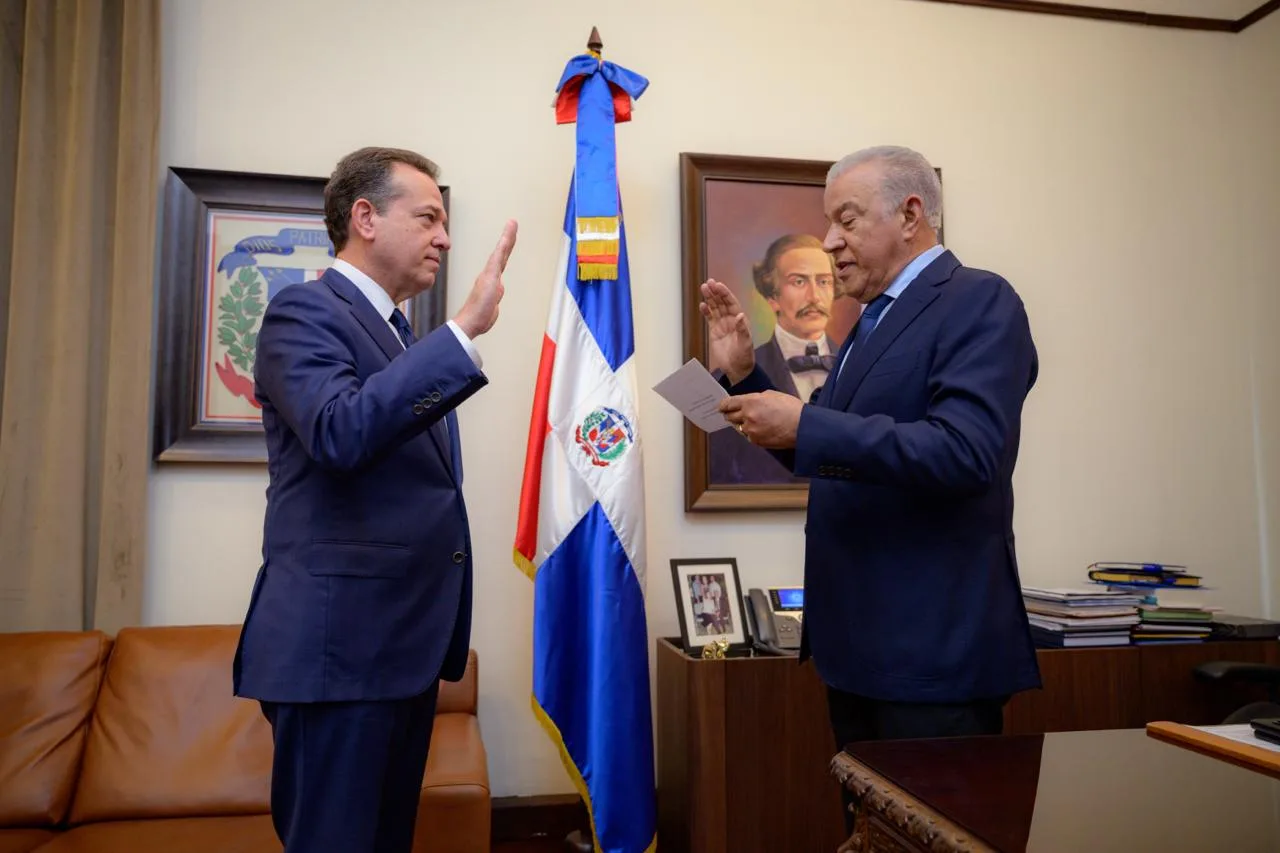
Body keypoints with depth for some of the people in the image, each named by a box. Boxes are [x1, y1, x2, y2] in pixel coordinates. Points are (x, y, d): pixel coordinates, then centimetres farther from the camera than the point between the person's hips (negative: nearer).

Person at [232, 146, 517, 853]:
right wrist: (466, 330, -29)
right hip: (338, 645, -8)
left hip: (407, 645, 9)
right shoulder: (304, 311, -7)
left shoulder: (408, 341, 19)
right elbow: (342, 431, -27)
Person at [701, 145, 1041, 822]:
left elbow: (966, 451, -25)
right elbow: (827, 454, 17)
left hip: (935, 649, -9)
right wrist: (745, 372, 6)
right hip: (857, 643, 9)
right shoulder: (872, 320, 16)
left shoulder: (979, 301, -11)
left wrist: (805, 426, -25)